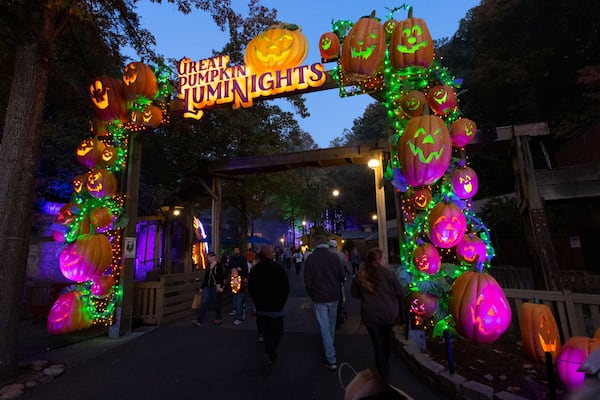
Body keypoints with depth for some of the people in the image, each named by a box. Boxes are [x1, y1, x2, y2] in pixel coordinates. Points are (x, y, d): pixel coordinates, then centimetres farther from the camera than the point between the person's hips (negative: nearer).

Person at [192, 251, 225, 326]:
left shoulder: (219, 265, -8)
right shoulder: (208, 265, 11)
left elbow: (221, 277, -13)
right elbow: (205, 277, 16)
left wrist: (220, 286, -23)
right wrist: (202, 287, 16)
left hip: (215, 287, -5)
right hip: (207, 287, 5)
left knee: (216, 303, 7)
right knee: (204, 303, -1)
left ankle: (218, 318, 24)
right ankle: (199, 320, -2)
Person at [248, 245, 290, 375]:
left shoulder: (255, 269, -1)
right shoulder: (278, 268, -14)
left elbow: (250, 288, 6)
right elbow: (286, 288, -9)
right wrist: (281, 302, 6)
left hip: (260, 307, 5)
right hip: (275, 307, -4)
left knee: (266, 332, 19)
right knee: (276, 332, 6)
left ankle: (270, 355, 31)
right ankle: (270, 355, -12)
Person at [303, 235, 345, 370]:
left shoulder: (310, 259, -10)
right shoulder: (334, 256, -6)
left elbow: (307, 280, -7)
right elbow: (342, 275, 0)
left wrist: (311, 294, 9)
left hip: (319, 298, -3)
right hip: (334, 296, 3)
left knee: (324, 327, 3)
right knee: (331, 324, 23)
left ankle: (331, 359, 2)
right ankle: (331, 345, 43)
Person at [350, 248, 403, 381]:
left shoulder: (360, 275, -8)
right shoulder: (388, 273, -16)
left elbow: (355, 293, 4)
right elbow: (399, 293, -7)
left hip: (370, 316, -1)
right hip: (388, 314, 1)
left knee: (378, 345, 10)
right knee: (386, 340, 26)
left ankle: (383, 375, 18)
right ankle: (385, 368, 45)